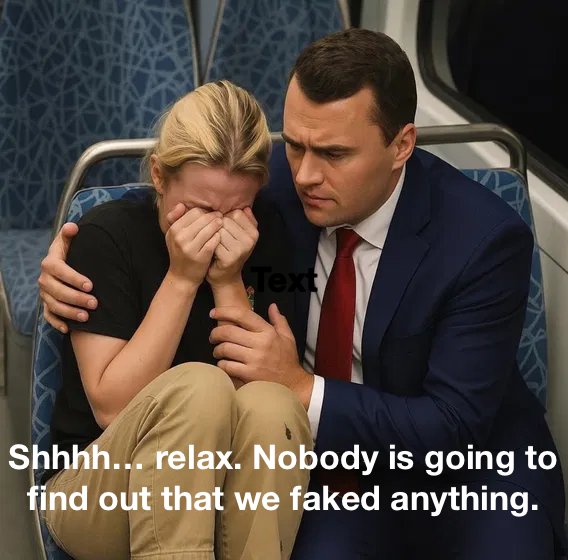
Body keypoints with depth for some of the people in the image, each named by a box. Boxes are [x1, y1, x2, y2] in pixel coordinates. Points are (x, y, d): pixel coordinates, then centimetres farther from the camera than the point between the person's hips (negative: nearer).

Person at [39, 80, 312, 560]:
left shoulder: (266, 237, -1)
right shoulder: (107, 235, -10)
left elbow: (258, 387, -5)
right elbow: (112, 408, -16)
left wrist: (228, 282, -17)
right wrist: (181, 278, -20)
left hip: (231, 496, 3)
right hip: (99, 495, -3)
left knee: (269, 406, -30)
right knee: (196, 386, -33)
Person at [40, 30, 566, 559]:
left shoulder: (485, 239, -19)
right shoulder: (272, 192, -9)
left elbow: (454, 428, -21)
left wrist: (304, 390, -31)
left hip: (466, 475, 0)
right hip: (319, 465, 1)